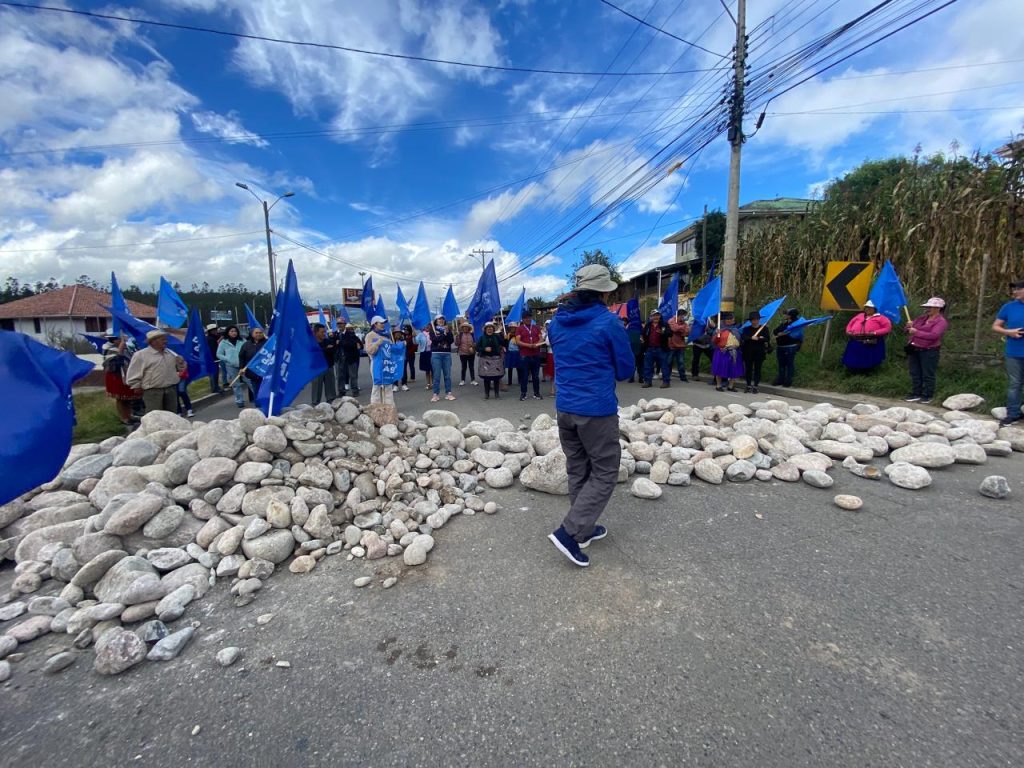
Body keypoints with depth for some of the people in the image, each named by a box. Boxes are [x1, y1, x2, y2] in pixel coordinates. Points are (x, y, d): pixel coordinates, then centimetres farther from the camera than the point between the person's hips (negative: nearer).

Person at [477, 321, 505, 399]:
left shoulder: (497, 337, 5)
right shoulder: (482, 338, 4)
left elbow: (503, 344, 3)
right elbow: (477, 348, -1)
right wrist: (484, 349, -13)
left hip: (496, 359, 0)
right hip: (485, 359, 0)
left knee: (497, 377, 2)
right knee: (486, 378, 1)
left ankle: (497, 393, 13)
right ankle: (486, 394, 12)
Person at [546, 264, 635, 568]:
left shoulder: (558, 321, 7)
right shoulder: (609, 322, -11)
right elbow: (626, 369, -3)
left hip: (564, 407, 7)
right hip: (597, 409, -6)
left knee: (577, 470, 17)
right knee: (604, 473, 6)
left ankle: (584, 528, 30)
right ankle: (569, 532, 1)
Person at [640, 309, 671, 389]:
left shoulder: (664, 324, 2)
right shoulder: (648, 325, 12)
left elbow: (670, 333, -8)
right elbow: (643, 334, 22)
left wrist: (663, 332, -26)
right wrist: (642, 339, 1)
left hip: (661, 349, -3)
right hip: (649, 349, 3)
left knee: (664, 366, 1)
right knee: (648, 366, 6)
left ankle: (665, 381, 8)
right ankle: (648, 381, 15)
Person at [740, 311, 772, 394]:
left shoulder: (764, 328, 5)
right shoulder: (746, 329, 8)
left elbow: (768, 339, -4)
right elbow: (743, 337, -9)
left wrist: (760, 339, -21)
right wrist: (751, 338, -22)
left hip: (759, 353, -1)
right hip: (748, 353, 1)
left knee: (757, 369, 2)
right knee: (748, 369, 5)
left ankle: (755, 386, 8)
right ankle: (748, 386, 15)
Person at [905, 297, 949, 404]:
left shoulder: (941, 321, -7)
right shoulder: (922, 318, 13)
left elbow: (934, 335, -21)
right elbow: (911, 330, 16)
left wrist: (916, 332, -24)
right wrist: (909, 327, -7)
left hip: (928, 351, -7)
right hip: (914, 350, 7)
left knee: (927, 375, 0)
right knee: (915, 374, 11)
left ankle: (927, 396, 8)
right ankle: (916, 394, 20)